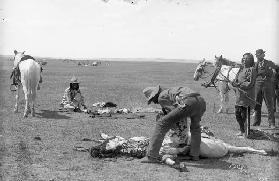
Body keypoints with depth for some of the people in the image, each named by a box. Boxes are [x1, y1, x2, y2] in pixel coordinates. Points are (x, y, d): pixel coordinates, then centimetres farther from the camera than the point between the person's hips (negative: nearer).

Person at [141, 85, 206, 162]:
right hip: (201, 101, 7)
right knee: (195, 126, 38)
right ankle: (194, 154, 26)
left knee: (161, 124, 3)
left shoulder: (161, 97, 18)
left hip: (188, 104, -7)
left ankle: (152, 156, -1)